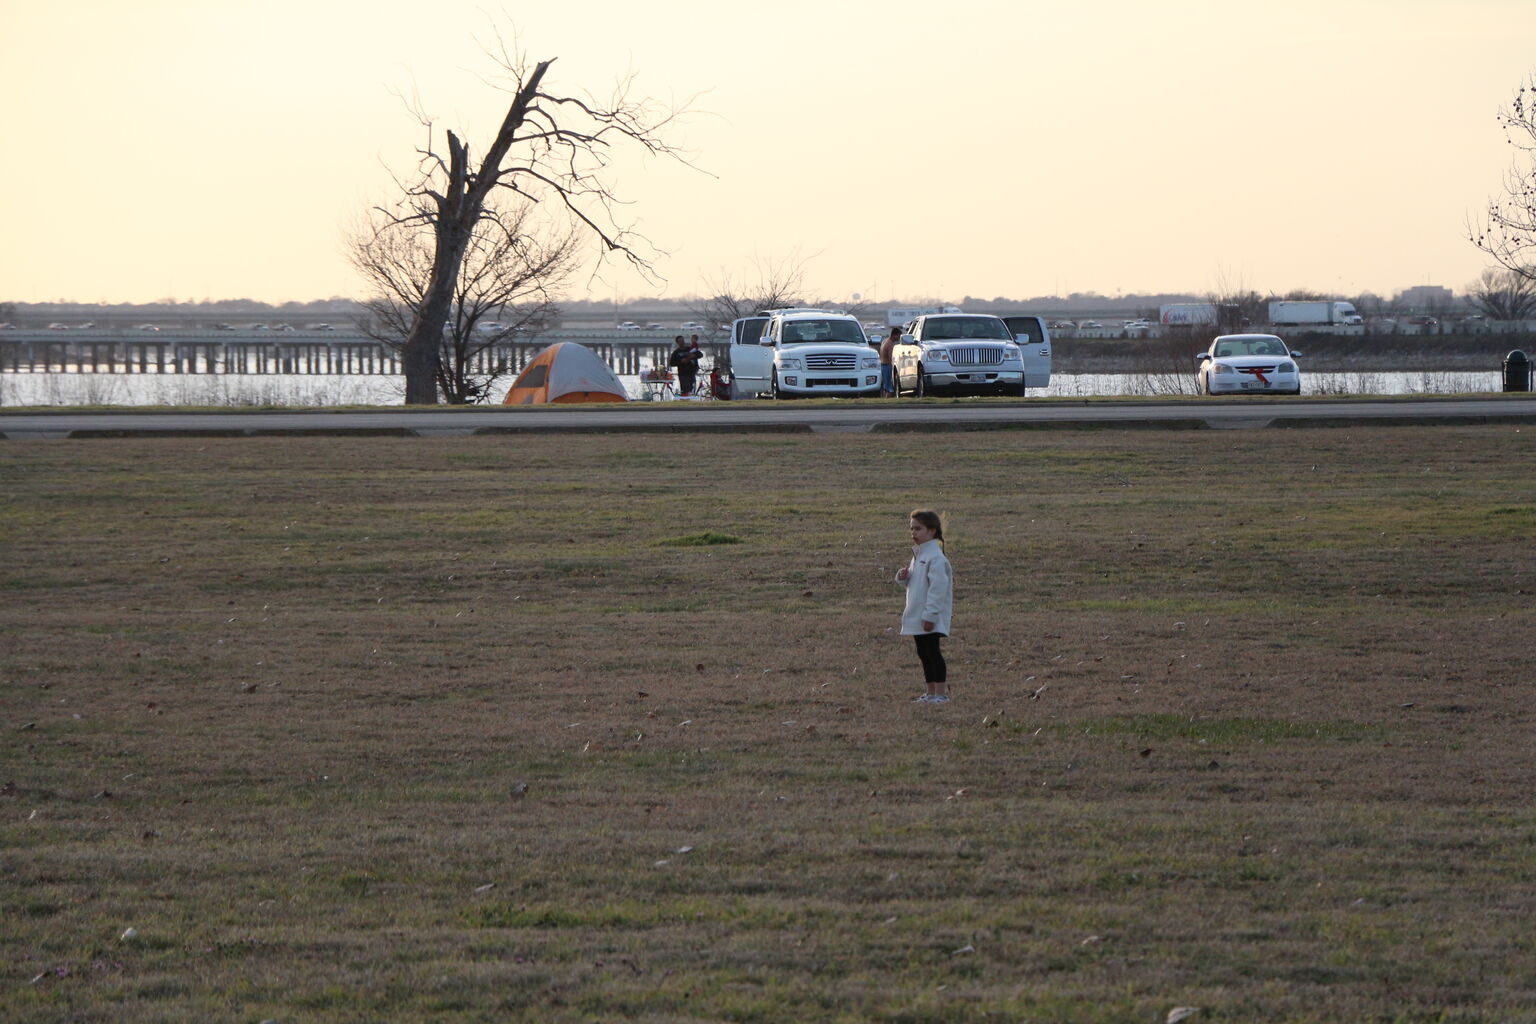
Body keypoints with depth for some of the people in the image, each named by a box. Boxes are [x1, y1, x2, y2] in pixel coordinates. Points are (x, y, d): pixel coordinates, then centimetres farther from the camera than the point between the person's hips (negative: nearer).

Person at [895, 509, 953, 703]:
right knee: (924, 654, 13)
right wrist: (903, 577, 1)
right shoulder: (918, 555, 14)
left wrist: (930, 615, -23)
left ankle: (941, 693, -5)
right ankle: (931, 693, 21)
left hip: (930, 618, -10)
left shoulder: (935, 558, -17)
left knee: (933, 653, -8)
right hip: (917, 615, 10)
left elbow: (937, 587, -21)